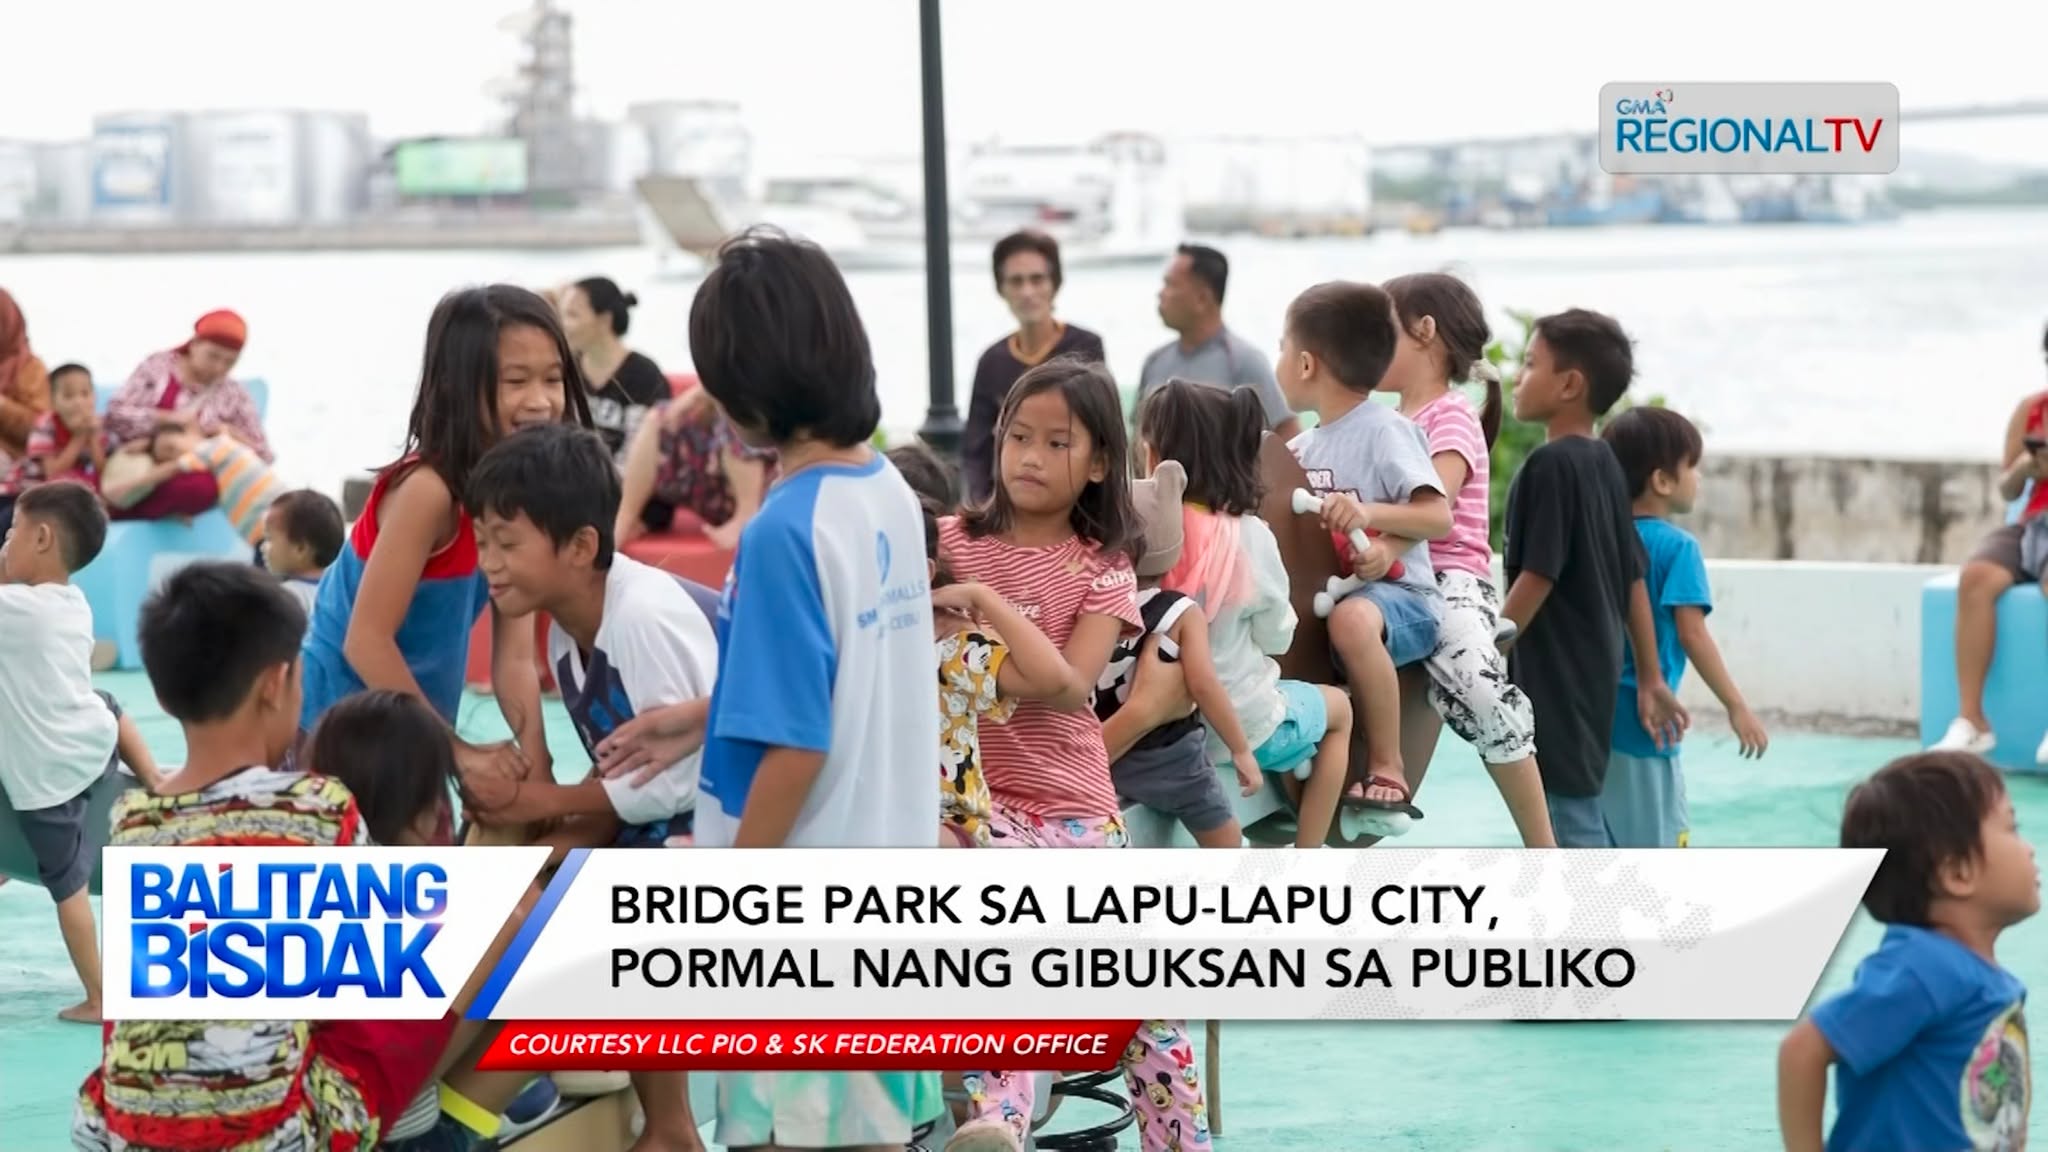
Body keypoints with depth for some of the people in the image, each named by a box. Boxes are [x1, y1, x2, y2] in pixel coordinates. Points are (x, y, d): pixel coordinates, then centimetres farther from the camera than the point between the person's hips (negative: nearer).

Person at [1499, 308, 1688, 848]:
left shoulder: (1551, 464, -16)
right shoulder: (1605, 463, 10)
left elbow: (1536, 578, -19)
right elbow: (1634, 579, 13)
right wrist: (1651, 678, 17)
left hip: (1557, 676, -9)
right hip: (1593, 669, 9)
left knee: (1571, 819, -5)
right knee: (1578, 812, 16)